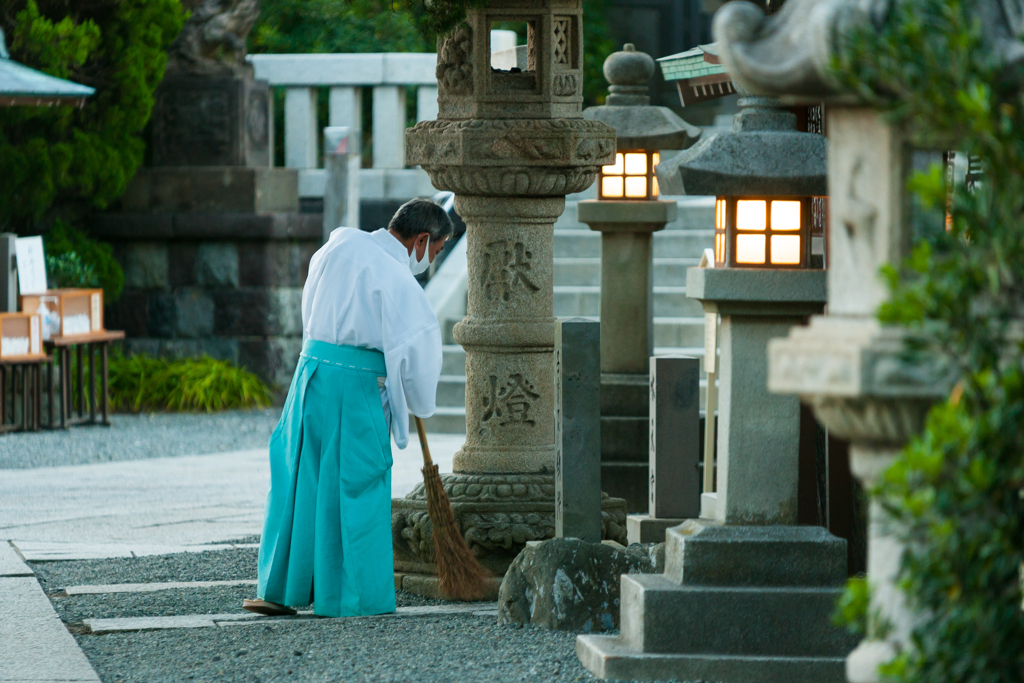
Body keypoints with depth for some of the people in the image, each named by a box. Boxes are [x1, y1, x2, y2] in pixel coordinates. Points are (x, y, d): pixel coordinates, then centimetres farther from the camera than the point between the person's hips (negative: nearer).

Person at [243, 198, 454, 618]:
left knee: (298, 478, 12)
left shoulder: (342, 243, 8)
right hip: (358, 382, -6)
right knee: (357, 486, 2)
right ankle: (354, 595, 6)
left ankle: (278, 588, 16)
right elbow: (416, 348, -10)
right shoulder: (398, 279, -11)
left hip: (312, 372, 6)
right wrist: (421, 405, 9)